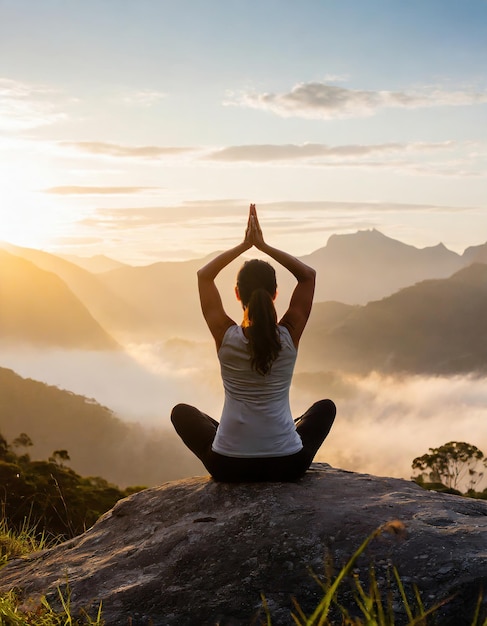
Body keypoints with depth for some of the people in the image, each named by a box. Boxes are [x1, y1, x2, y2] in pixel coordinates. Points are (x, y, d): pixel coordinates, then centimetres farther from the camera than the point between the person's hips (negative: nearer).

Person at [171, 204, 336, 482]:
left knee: (182, 412, 28)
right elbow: (309, 274, 6)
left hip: (228, 467, -1)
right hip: (287, 466, 1)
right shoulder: (289, 336, -8)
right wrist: (264, 246, 0)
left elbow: (204, 275, 6)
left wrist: (244, 245, 5)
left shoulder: (225, 335, -9)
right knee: (325, 407, 30)